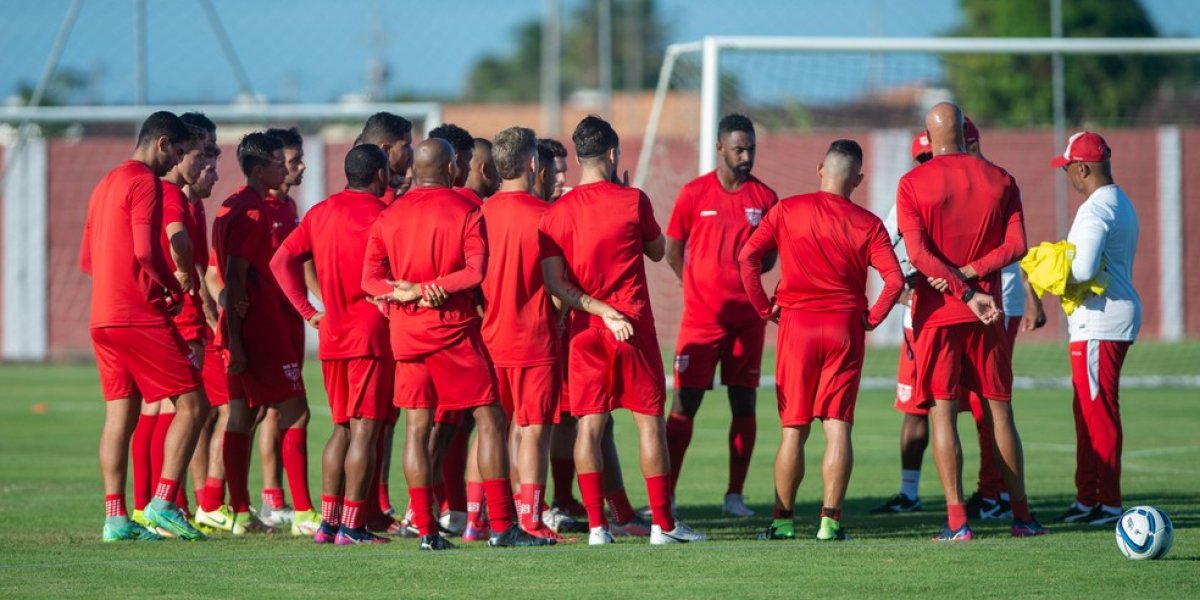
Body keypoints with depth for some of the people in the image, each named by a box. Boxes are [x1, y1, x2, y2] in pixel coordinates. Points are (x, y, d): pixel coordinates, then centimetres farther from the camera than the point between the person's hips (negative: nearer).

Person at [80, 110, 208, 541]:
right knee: (192, 404, -4)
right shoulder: (145, 183, -9)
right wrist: (173, 289, -4)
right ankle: (163, 505, -11)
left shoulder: (106, 184, 19)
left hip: (102, 319, 9)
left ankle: (115, 518, 3)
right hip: (141, 319, -9)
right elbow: (146, 251, -21)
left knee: (120, 414, 7)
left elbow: (87, 259, 22)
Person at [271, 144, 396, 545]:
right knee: (365, 430, -5)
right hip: (372, 334, -7)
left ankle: (327, 521, 11)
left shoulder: (321, 212, 11)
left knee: (342, 428, 15)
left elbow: (281, 262, 8)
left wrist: (309, 311, 9)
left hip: (332, 335, 7)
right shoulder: (380, 214, -9)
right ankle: (351, 526, -7)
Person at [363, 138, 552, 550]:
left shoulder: (389, 217, 8)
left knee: (417, 427, 5)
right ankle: (501, 526, -6)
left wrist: (404, 292, -13)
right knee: (489, 420, 0)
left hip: (406, 333, 4)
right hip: (454, 331, -4)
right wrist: (429, 289, -13)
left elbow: (370, 277, 1)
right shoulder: (466, 212, -3)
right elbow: (477, 271, -14)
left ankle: (425, 529, 1)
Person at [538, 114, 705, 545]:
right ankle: (662, 523, 5)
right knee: (650, 420, 4)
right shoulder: (632, 201, -6)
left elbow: (554, 282, -6)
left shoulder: (556, 213, 0)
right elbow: (658, 250, 9)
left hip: (586, 330, 2)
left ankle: (596, 525, -3)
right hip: (635, 326, -2)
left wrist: (601, 310, -6)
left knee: (590, 424, 3)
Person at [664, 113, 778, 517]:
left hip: (747, 317, 2)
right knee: (685, 403, -5)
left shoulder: (765, 198, 6)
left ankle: (735, 495, 10)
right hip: (700, 317, -2)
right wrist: (698, 287, 1)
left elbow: (770, 256, 13)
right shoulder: (694, 194, 1)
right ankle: (665, 495, -3)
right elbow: (673, 250, 9)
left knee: (744, 403, 3)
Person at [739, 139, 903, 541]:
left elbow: (747, 257, -5)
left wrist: (764, 307, 3)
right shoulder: (867, 224, 0)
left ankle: (783, 519, 7)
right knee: (837, 426, 1)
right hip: (845, 327, 0)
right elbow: (895, 281, -9)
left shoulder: (787, 211, 2)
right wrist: (872, 317, 4)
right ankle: (831, 519, -4)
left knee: (793, 428, 7)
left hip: (796, 325, 0)